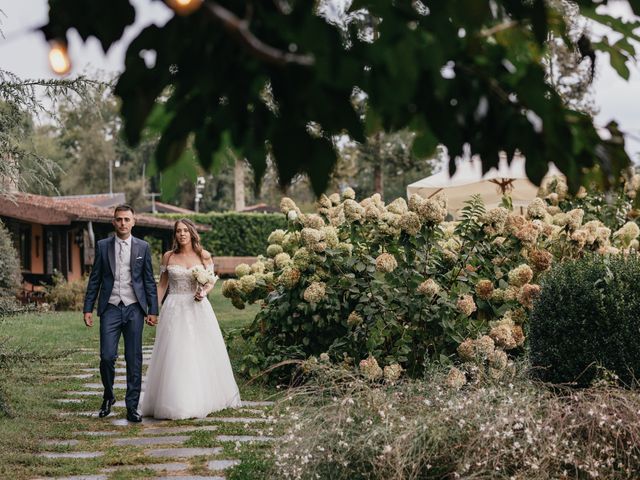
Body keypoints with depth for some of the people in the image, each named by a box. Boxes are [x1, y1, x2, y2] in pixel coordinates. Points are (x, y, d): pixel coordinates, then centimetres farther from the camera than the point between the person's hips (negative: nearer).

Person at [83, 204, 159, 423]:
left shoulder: (143, 247, 6)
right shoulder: (103, 246, 6)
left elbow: (149, 281, 7)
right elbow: (94, 279, 7)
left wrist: (153, 310, 2)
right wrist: (88, 308, 2)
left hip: (134, 309, 0)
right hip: (110, 308, 0)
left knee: (134, 359, 1)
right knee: (107, 356, -8)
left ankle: (132, 407, 8)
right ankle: (108, 397, 18)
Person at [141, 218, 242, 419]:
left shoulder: (204, 256, 3)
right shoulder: (168, 257, 4)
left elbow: (211, 282, 5)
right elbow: (162, 285, 9)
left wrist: (203, 292, -16)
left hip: (198, 308, 0)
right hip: (174, 309, 0)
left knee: (201, 353, 3)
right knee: (173, 355, -3)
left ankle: (202, 400, 16)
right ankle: (175, 402, 4)